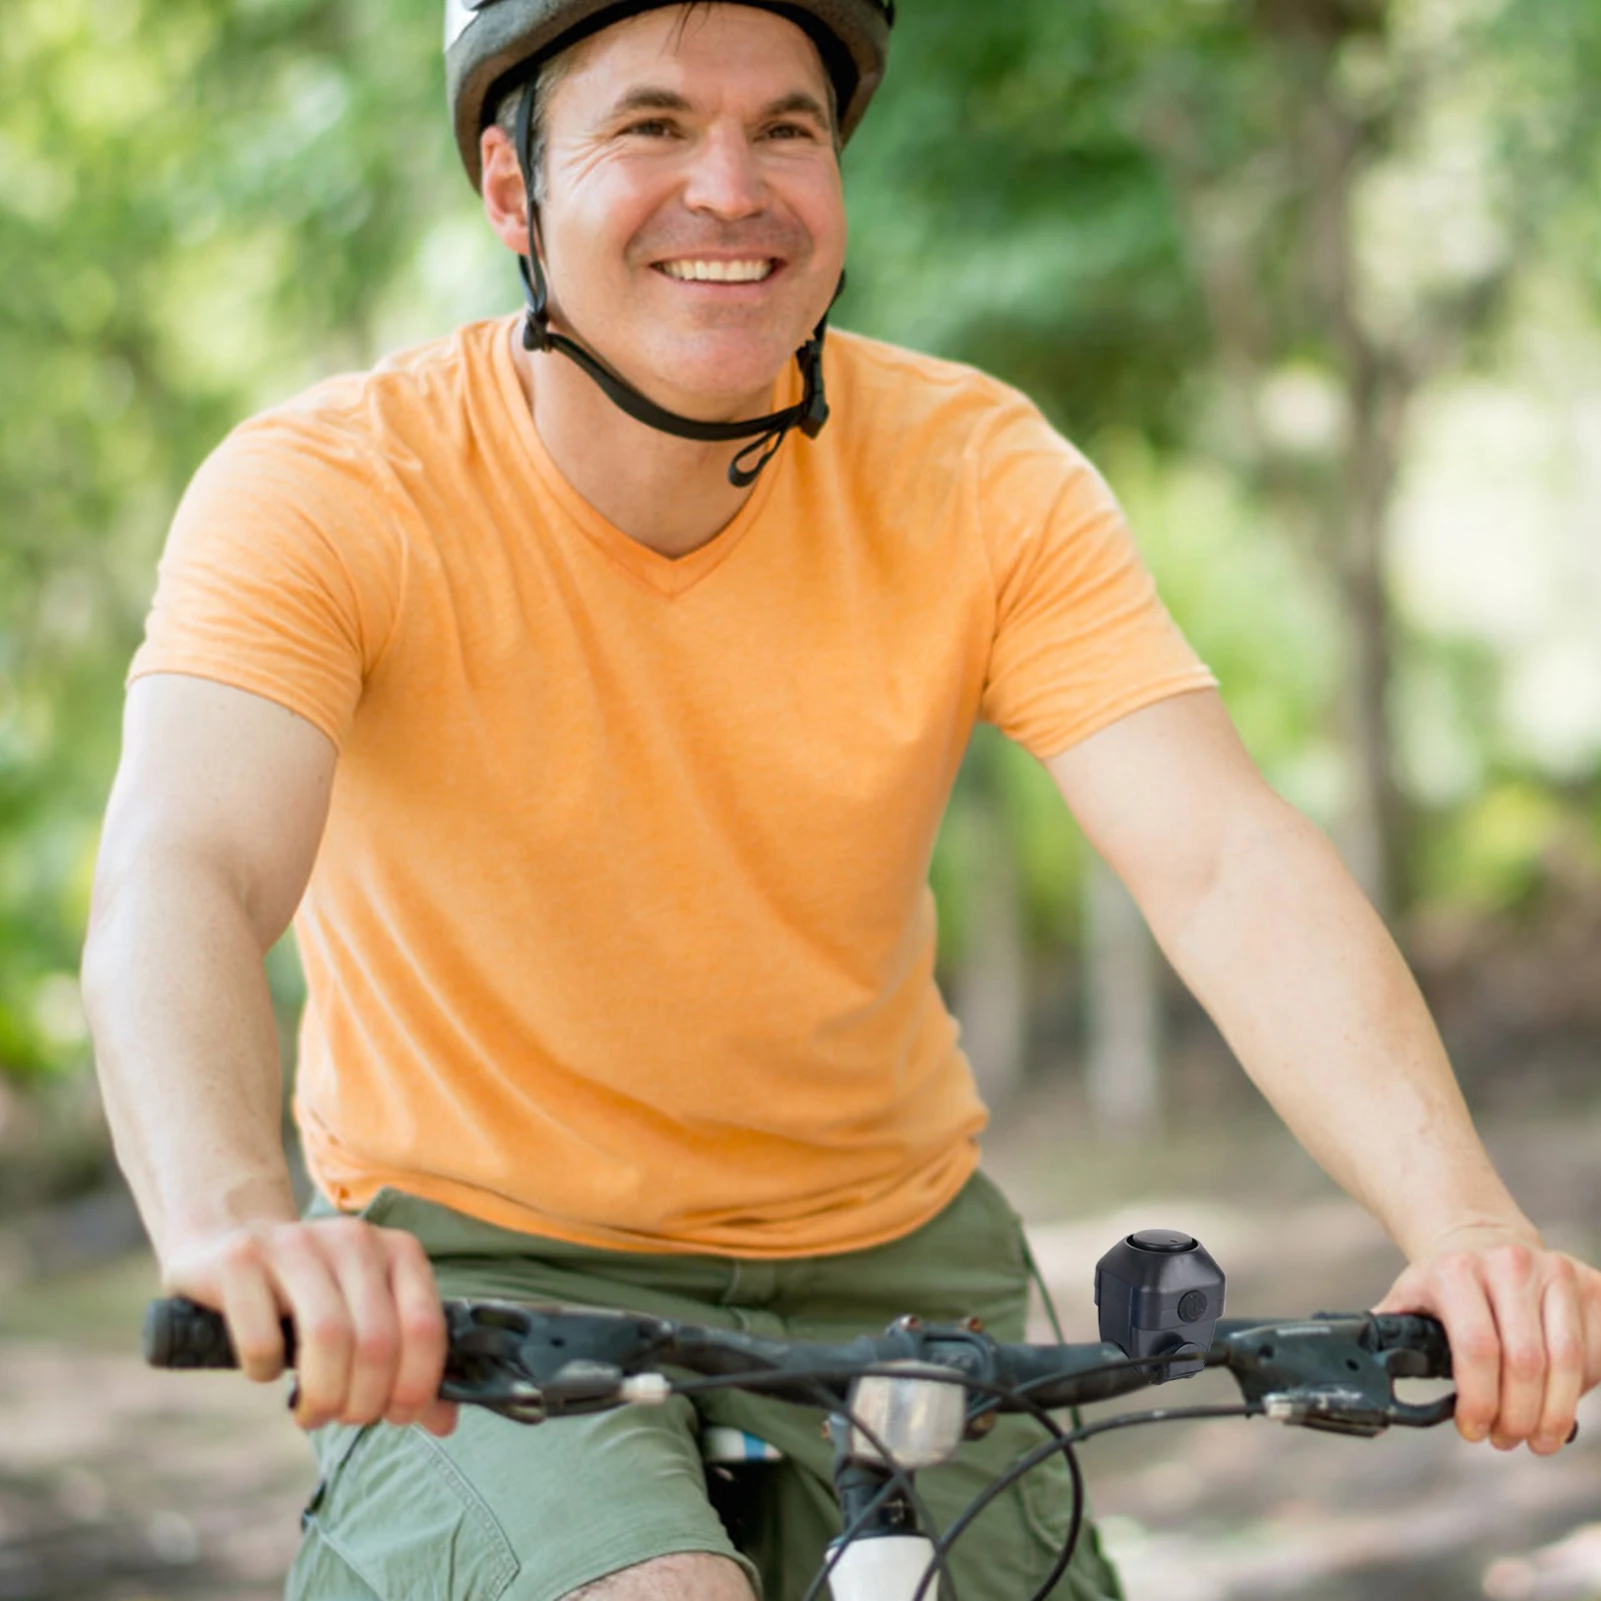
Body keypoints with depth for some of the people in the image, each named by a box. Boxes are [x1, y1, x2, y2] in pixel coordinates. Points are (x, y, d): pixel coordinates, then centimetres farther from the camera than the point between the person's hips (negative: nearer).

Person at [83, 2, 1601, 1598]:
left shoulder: (977, 477, -10)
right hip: (478, 1277, -3)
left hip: (883, 1260, 4)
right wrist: (232, 1224, -55)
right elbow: (180, 877, -33)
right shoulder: (327, 493, -17)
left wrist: (1461, 1223, -39)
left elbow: (1223, 864, -22)